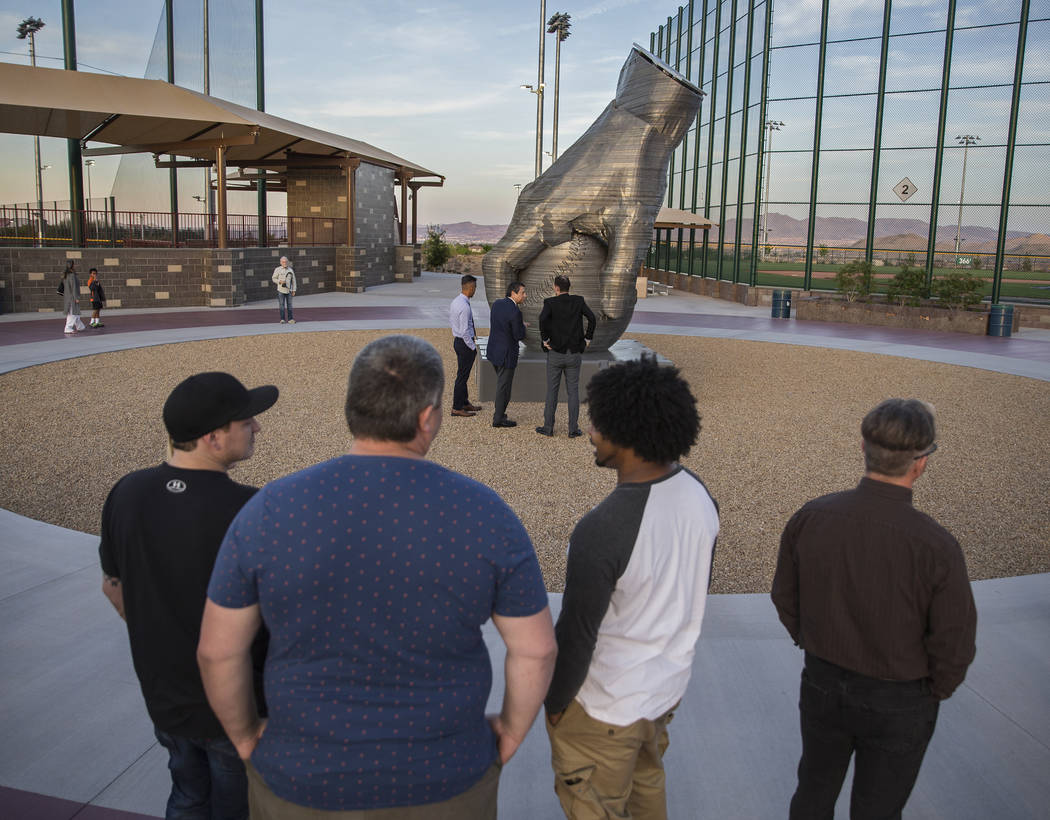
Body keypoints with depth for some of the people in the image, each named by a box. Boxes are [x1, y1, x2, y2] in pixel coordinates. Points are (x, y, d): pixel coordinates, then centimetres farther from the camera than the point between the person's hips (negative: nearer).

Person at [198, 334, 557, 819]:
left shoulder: (269, 511, -15)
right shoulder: (485, 514, -16)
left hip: (307, 781, 1)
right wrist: (511, 733, 8)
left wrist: (245, 737, 10)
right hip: (444, 779, 0)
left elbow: (217, 649, -7)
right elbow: (535, 648, -9)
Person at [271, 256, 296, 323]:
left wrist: (294, 290, 7)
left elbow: (293, 280, 13)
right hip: (281, 290, -2)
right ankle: (282, 319, 2)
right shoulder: (277, 269, 2)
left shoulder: (290, 270, 10)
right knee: (281, 305, -2)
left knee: (289, 305, 2)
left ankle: (290, 319, 5)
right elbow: (274, 278, 6)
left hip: (288, 290, 2)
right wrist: (279, 281, -13)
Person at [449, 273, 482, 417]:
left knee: (464, 374, 20)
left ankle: (465, 403, 33)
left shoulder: (454, 302, 4)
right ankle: (457, 408, 10)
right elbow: (465, 332, -24)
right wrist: (473, 347, -13)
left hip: (457, 340, 10)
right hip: (465, 343, -9)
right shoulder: (465, 307, -24)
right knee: (462, 375, 1)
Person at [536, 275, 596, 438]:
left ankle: (548, 427, 11)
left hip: (555, 352, -2)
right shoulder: (579, 301, 2)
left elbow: (543, 318, -23)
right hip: (574, 353, 2)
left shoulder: (550, 302, -5)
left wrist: (545, 339, -12)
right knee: (573, 391, 7)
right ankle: (573, 429, 8)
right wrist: (588, 338, 1)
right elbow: (591, 317, -8)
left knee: (552, 391, 7)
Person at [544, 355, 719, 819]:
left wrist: (554, 701, -5)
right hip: (669, 685, 7)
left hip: (604, 707, -7)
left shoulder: (601, 531, -35)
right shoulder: (699, 495, -11)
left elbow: (576, 634, -24)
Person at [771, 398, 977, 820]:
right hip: (896, 705, -3)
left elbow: (785, 597, -4)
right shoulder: (936, 547, -29)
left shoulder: (810, 517, -18)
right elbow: (954, 646, -18)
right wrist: (934, 691, 4)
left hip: (822, 685, 3)